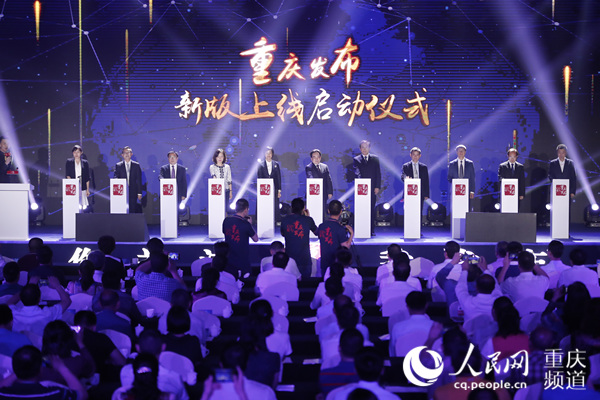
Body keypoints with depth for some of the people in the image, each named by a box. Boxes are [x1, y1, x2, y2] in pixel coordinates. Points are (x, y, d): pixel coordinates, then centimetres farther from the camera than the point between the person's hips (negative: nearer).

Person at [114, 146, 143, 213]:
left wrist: (139, 193, 1)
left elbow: (139, 180, 6)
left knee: (133, 211, -3)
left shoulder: (136, 165, 8)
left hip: (133, 192, 0)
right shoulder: (118, 165, 8)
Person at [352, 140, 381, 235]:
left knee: (372, 209, 2)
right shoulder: (356, 160, 6)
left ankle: (371, 230, 5)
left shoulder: (375, 159, 12)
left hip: (372, 188, 1)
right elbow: (356, 174, -5)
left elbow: (378, 174, 9)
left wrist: (377, 187, -1)